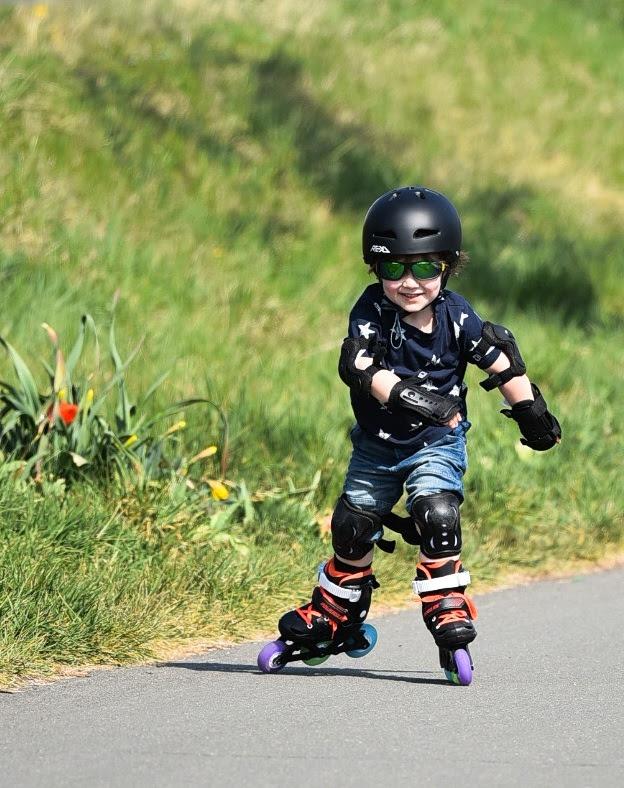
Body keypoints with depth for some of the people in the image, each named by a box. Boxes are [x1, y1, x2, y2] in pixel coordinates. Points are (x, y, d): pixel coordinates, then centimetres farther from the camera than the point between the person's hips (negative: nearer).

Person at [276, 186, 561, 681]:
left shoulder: (456, 317, -16)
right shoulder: (372, 312, -18)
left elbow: (501, 361, -5)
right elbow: (358, 365, -33)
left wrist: (533, 415, 2)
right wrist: (402, 394, -50)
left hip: (437, 443, -2)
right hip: (378, 443, 2)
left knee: (436, 513, -23)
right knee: (353, 525, 9)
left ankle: (449, 612, -14)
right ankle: (336, 612, 31)